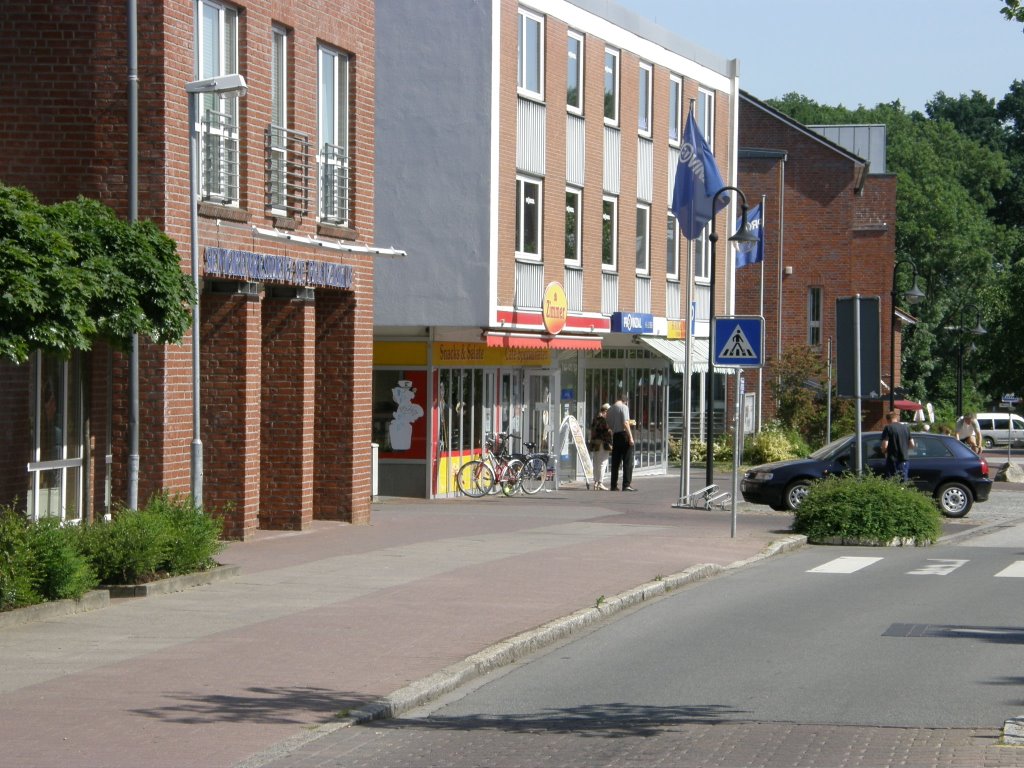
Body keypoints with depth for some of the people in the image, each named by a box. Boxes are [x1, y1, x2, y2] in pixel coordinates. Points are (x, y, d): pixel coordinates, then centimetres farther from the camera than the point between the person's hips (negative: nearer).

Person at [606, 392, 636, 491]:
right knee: (627, 461, -4)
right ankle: (626, 484, -10)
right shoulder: (624, 407, -7)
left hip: (615, 435, 6)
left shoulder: (610, 410, 12)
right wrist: (631, 437, -17)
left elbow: (609, 426, 14)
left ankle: (614, 485, 9)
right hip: (624, 435, -6)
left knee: (615, 462, 9)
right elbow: (625, 423, -16)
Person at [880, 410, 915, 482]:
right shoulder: (906, 428, 8)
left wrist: (884, 451, 7)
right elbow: (912, 445, 9)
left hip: (892, 460, -5)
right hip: (904, 461, 5)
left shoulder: (888, 428, -8)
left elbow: (885, 446, -15)